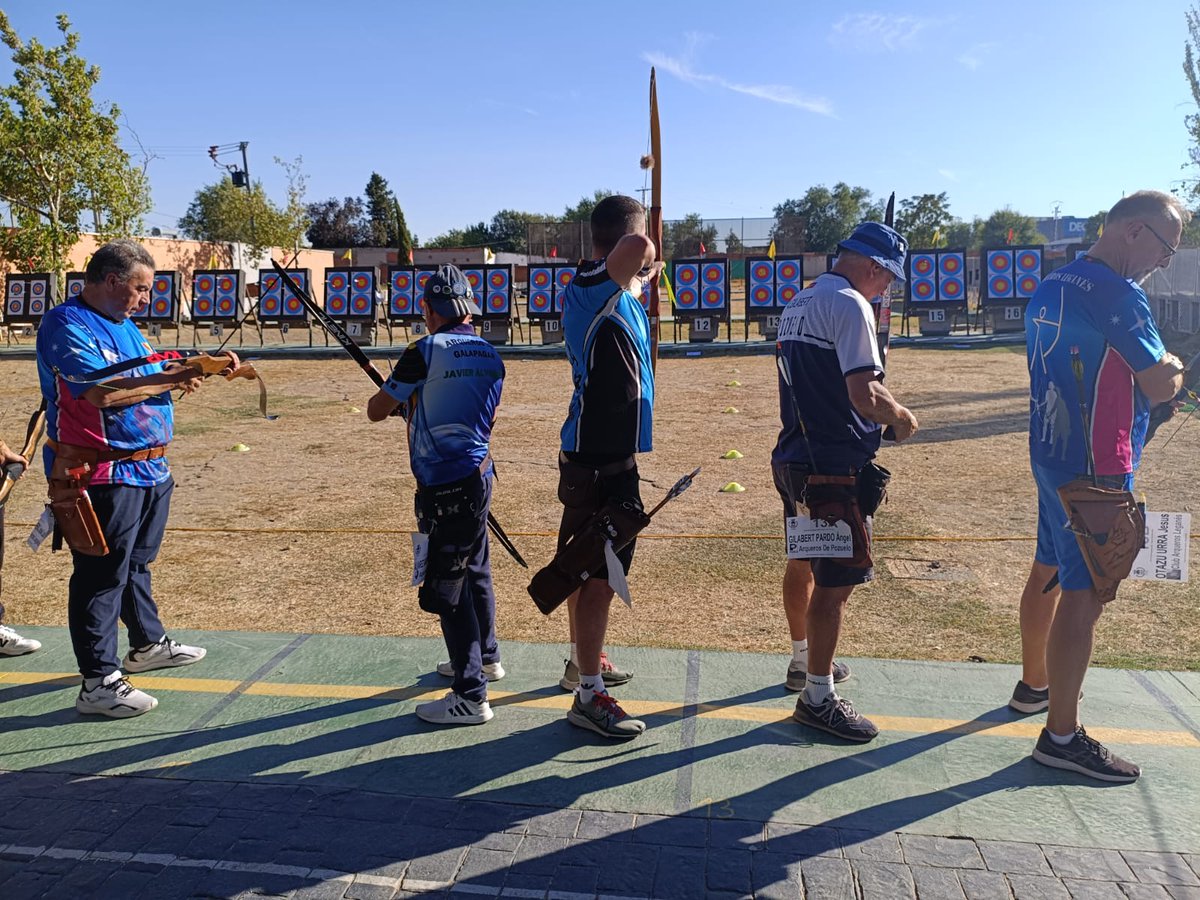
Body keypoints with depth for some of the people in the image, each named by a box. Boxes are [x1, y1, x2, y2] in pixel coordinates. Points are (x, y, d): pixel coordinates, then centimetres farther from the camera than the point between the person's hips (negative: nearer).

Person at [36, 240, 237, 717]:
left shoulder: (124, 324, 16)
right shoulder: (66, 325, -14)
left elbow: (150, 378, 18)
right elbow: (102, 392, -26)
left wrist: (203, 367, 0)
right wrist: (171, 378, -18)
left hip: (150, 468, 10)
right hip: (102, 476, -9)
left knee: (137, 564, 23)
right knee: (101, 576, -3)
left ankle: (148, 644, 40)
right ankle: (98, 682, 5)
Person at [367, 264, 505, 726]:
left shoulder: (424, 353, -13)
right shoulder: (490, 355, 6)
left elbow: (376, 410, -6)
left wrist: (398, 396, 16)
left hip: (443, 486, -8)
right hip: (479, 476, 8)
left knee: (447, 587, -2)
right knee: (474, 570, 23)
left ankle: (470, 696, 3)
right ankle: (485, 657, 41)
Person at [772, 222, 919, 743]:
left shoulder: (798, 304, 15)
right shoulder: (849, 305, -14)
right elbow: (863, 394, -23)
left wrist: (882, 410, 20)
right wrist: (901, 417, -4)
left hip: (794, 458, 10)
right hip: (835, 466, -10)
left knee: (804, 563, 21)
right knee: (838, 579, -4)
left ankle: (804, 661, 38)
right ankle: (817, 697, 3)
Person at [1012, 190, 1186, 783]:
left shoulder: (1050, 289, 12)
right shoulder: (1117, 293, -17)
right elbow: (1159, 386, -15)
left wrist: (1151, 374, 13)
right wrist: (1174, 370, 7)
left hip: (1050, 455, 10)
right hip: (1096, 469, -10)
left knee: (1049, 572, 20)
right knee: (1084, 593, -5)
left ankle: (1034, 685, 36)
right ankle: (1061, 735, 2)